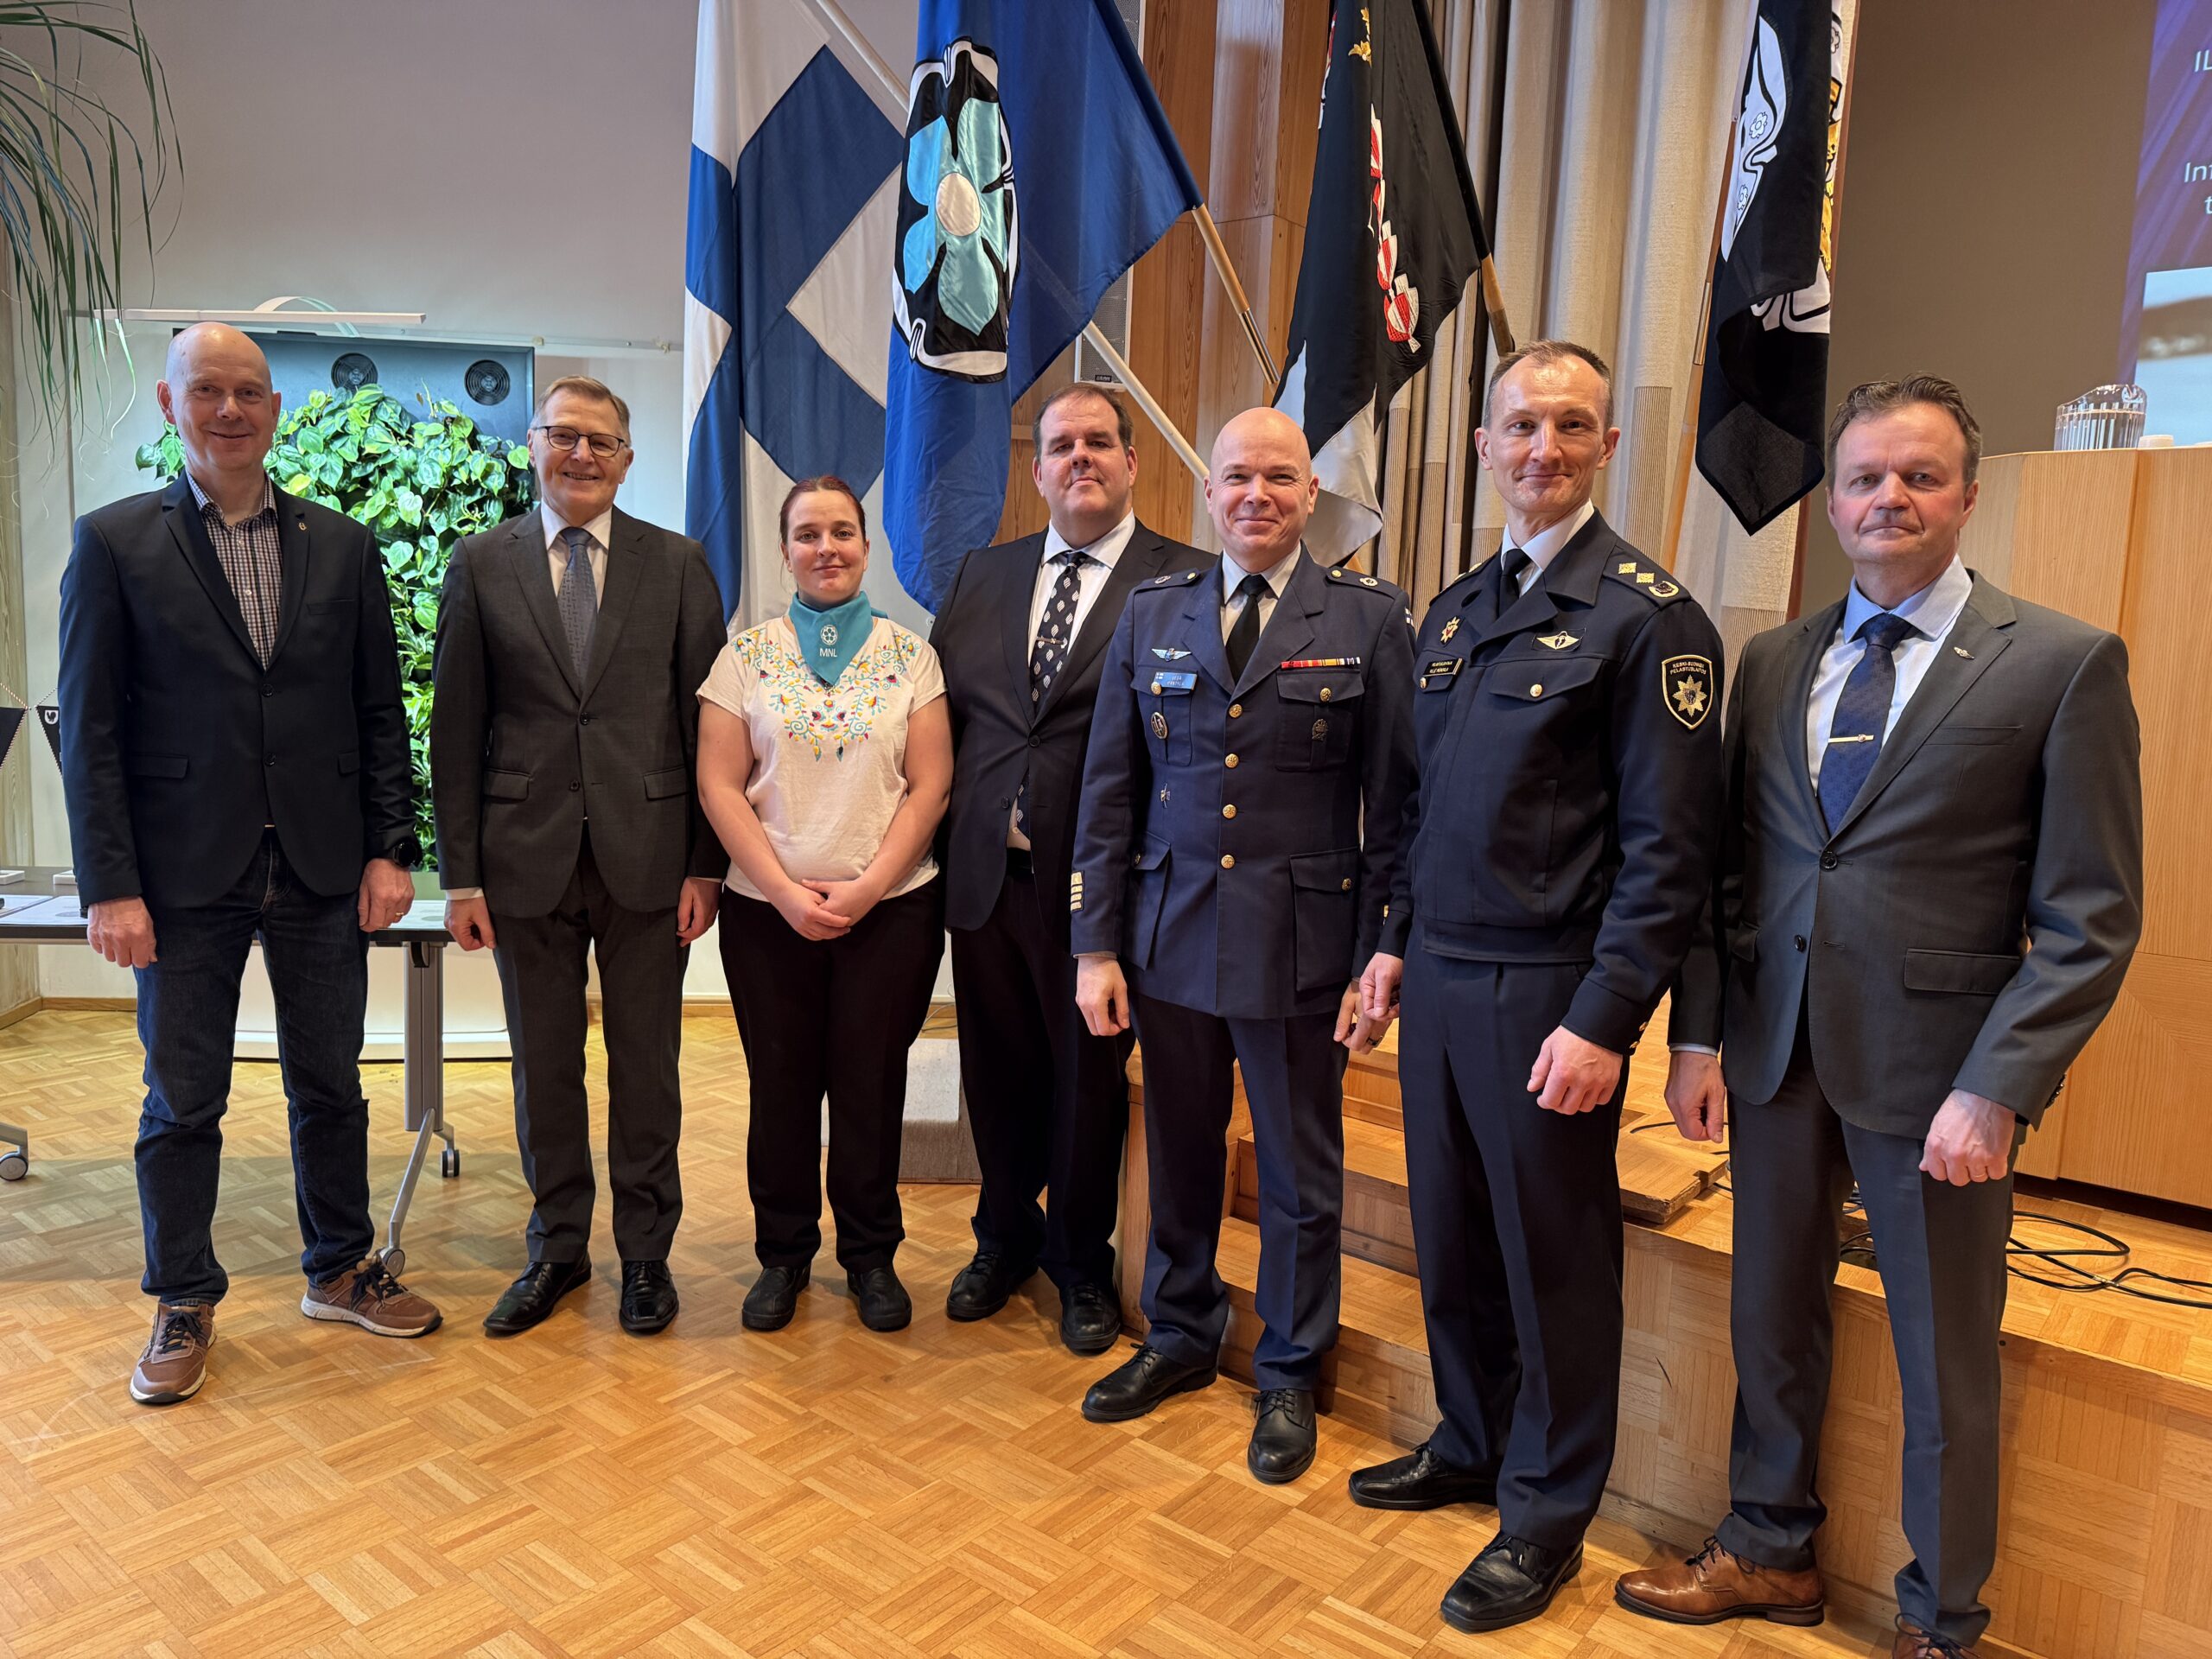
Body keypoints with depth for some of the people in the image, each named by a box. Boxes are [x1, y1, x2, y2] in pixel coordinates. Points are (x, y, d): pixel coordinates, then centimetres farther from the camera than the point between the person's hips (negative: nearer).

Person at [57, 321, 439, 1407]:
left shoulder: (343, 547, 7)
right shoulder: (114, 542, 1)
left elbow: (381, 712, 6)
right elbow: (90, 728, -3)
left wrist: (390, 849, -1)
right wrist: (110, 886, -9)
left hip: (322, 870, 2)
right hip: (187, 875, -2)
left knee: (329, 1082, 13)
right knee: (182, 1101, 8)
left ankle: (339, 1269, 30)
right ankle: (183, 1305, 25)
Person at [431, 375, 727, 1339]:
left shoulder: (678, 565, 3)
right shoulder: (482, 563, 4)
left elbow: (706, 723, 1)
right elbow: (455, 730, 3)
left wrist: (706, 864, -3)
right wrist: (460, 875, -1)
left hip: (647, 855, -1)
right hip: (529, 857, 1)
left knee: (647, 1067, 9)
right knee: (543, 1068, 12)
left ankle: (646, 1251, 26)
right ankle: (557, 1248, 31)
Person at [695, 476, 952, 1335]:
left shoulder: (909, 654, 4)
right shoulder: (747, 653, 4)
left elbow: (931, 784, -1)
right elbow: (719, 785, -1)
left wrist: (866, 887, -10)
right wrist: (786, 891, -10)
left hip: (889, 908, 0)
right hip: (768, 910, 1)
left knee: (871, 1085, 6)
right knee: (781, 1087, 8)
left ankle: (870, 1255, 24)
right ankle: (783, 1255, 27)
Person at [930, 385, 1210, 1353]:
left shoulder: (1186, 583, -5)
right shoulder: (984, 575, 11)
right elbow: (939, 704, 13)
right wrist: (953, 829, 5)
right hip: (985, 874, 4)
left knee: (1090, 1080, 11)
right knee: (998, 1074, 17)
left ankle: (1082, 1265, 33)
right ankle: (1005, 1239, 40)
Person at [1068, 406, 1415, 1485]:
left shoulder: (1369, 621, -3)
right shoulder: (1153, 614, 5)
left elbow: (1395, 808, -4)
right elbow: (1108, 792, 5)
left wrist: (1380, 961, -7)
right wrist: (1095, 944, 1)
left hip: (1299, 942, -2)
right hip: (1170, 936, 3)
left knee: (1300, 1174, 11)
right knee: (1179, 1154, 16)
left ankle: (1288, 1377, 32)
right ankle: (1181, 1337, 39)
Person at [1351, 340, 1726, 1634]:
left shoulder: (1649, 617, -10)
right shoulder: (1456, 611, 12)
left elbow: (1668, 846, -14)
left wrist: (1604, 1020, -18)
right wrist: (1399, 941, 14)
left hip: (1547, 995, -6)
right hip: (1440, 980, 6)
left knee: (1555, 1260, 8)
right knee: (1450, 1236, 17)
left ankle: (1547, 1515, 27)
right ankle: (1472, 1445, 39)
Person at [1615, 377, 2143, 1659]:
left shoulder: (2066, 663, -5)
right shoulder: (1773, 662, 8)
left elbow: (2092, 918, -8)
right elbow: (1730, 866, 8)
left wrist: (1997, 1089, -15)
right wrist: (1700, 1035, 3)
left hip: (1934, 1071, -4)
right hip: (1775, 1053, 4)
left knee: (1946, 1364, 11)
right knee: (1772, 1322, 17)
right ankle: (1771, 1553, 39)